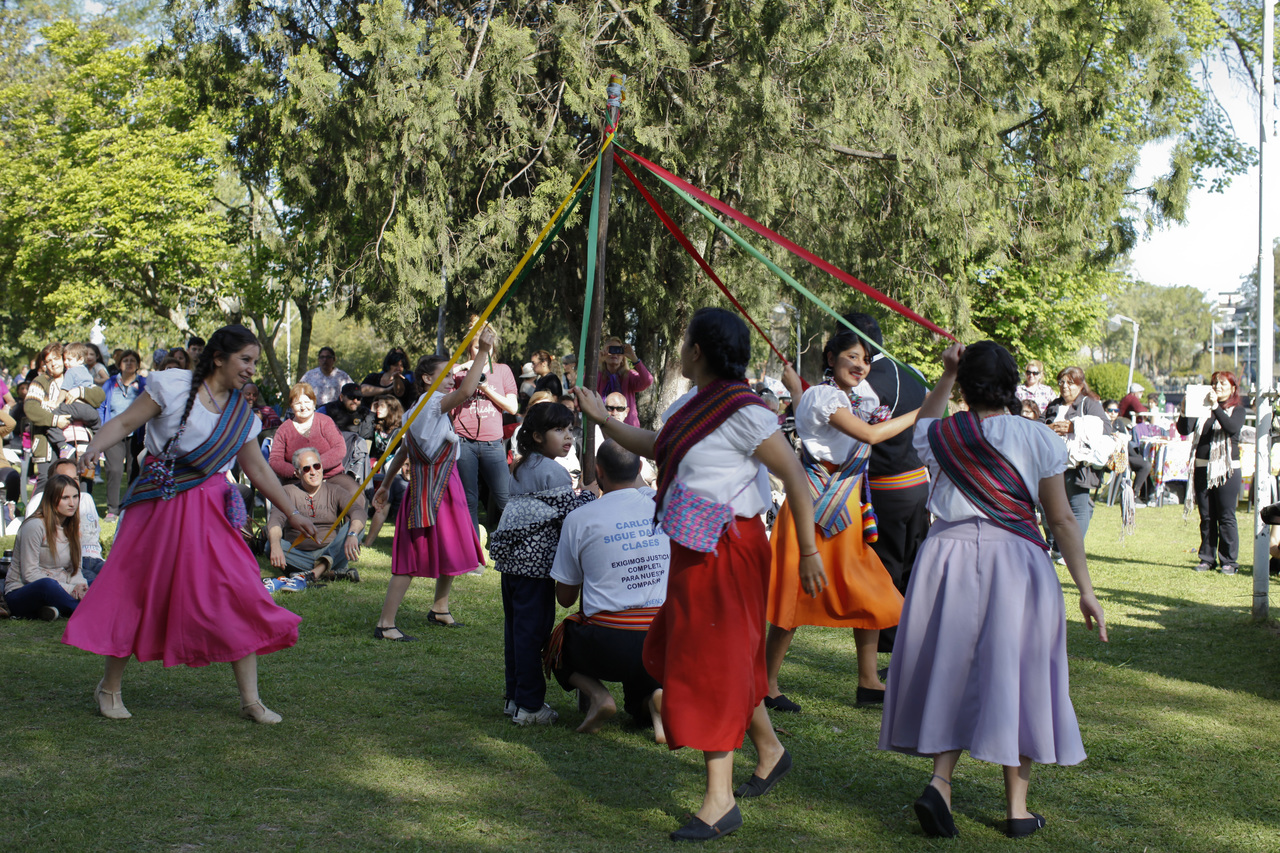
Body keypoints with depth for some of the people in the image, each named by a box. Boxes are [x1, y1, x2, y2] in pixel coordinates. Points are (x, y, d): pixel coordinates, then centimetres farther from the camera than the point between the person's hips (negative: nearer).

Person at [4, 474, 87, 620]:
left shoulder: (70, 526, 10)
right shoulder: (34, 526, -13)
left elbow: (75, 567, 10)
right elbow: (29, 574, -17)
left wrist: (80, 584, -15)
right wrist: (70, 589, -23)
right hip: (20, 594, -7)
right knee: (46, 585, -41)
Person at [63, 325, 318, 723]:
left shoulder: (241, 413, 10)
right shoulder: (172, 386, -3)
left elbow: (258, 469, 17)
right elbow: (124, 422, -6)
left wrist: (292, 513, 18)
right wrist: (94, 448, -25)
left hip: (212, 510, 4)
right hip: (162, 506, -4)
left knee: (238, 597, -3)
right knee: (138, 592, 3)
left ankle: (251, 700, 4)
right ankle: (110, 687, 23)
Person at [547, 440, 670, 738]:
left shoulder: (579, 519, -4)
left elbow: (565, 598, 6)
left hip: (608, 646, -3)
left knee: (560, 641, 30)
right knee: (638, 700, 32)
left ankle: (597, 693, 3)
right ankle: (657, 698, -4)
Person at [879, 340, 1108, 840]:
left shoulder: (939, 436, 2)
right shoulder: (1038, 439, -3)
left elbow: (922, 426, 29)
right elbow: (1062, 520, -2)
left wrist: (946, 375, 26)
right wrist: (1085, 589, 3)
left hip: (948, 560, 2)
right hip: (1015, 562, -2)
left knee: (953, 671, 13)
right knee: (1013, 675, 6)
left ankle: (940, 780, -3)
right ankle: (1016, 808, 14)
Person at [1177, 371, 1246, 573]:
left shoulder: (1237, 409, 3)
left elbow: (1232, 428, -19)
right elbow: (1185, 430, 0)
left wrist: (1215, 406, -27)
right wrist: (1184, 411, -18)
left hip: (1227, 469, -3)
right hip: (1203, 467, 4)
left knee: (1226, 517, -2)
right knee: (1206, 517, 8)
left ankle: (1229, 561, 3)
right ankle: (1207, 558, 14)